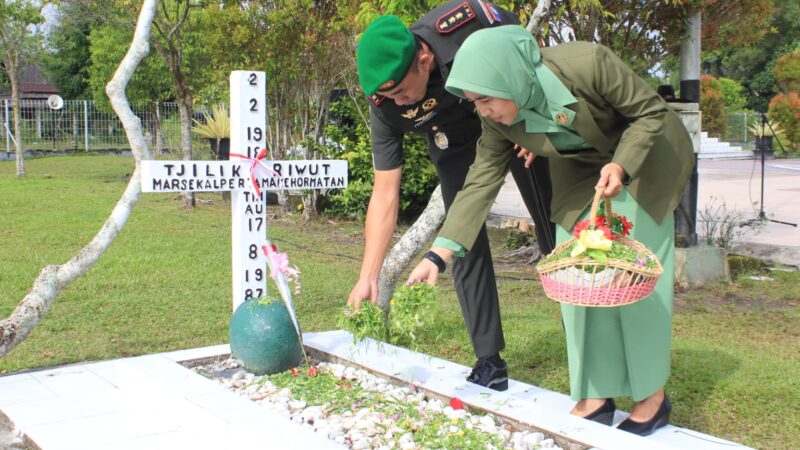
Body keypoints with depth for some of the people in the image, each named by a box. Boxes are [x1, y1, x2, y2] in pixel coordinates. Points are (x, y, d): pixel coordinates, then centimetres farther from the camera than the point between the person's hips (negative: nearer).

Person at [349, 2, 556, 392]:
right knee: (466, 245, -9)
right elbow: (385, 194, -23)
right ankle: (489, 363, 2)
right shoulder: (385, 105, -27)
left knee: (557, 231, 1)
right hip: (457, 144, 1)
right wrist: (368, 278, -27)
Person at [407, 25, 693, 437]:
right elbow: (480, 183, -18)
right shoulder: (498, 122, -21)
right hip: (581, 167, 5)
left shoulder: (587, 63, -36)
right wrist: (437, 255, -26)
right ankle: (595, 397, 7)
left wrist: (620, 165, -37)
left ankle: (652, 396, 7)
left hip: (643, 155, -4)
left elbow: (652, 111, -22)